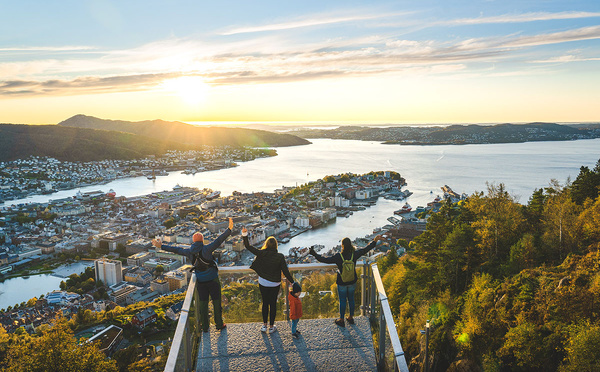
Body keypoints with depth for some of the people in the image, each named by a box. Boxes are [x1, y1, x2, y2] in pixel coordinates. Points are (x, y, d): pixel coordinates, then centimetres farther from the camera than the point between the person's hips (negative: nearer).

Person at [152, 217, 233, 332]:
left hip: (200, 282, 4)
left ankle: (205, 327, 20)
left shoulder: (189, 252, -1)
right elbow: (219, 240, -24)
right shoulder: (206, 249, -15)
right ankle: (219, 325, 16)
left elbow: (176, 250, 9)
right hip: (212, 280, -4)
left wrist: (161, 246, 20)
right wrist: (229, 229, -29)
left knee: (203, 303, 13)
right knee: (216, 302, 8)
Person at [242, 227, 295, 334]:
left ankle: (264, 325, 26)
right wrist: (292, 282, -4)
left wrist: (245, 236, -9)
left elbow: (248, 247, -12)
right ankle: (271, 327, 23)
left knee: (265, 303, 18)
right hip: (274, 284, -1)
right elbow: (285, 271, -15)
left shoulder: (261, 254, -15)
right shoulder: (280, 257, -17)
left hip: (263, 283, 2)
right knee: (273, 304, 13)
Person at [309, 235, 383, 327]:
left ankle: (341, 320, 27)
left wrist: (314, 254, -12)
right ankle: (351, 317, 38)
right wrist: (375, 241, 5)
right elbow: (365, 249, -5)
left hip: (342, 283, -3)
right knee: (351, 299, 21)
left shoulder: (338, 257, -25)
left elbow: (325, 260, -21)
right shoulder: (354, 254, -17)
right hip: (352, 282, 3)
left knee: (342, 301, 12)